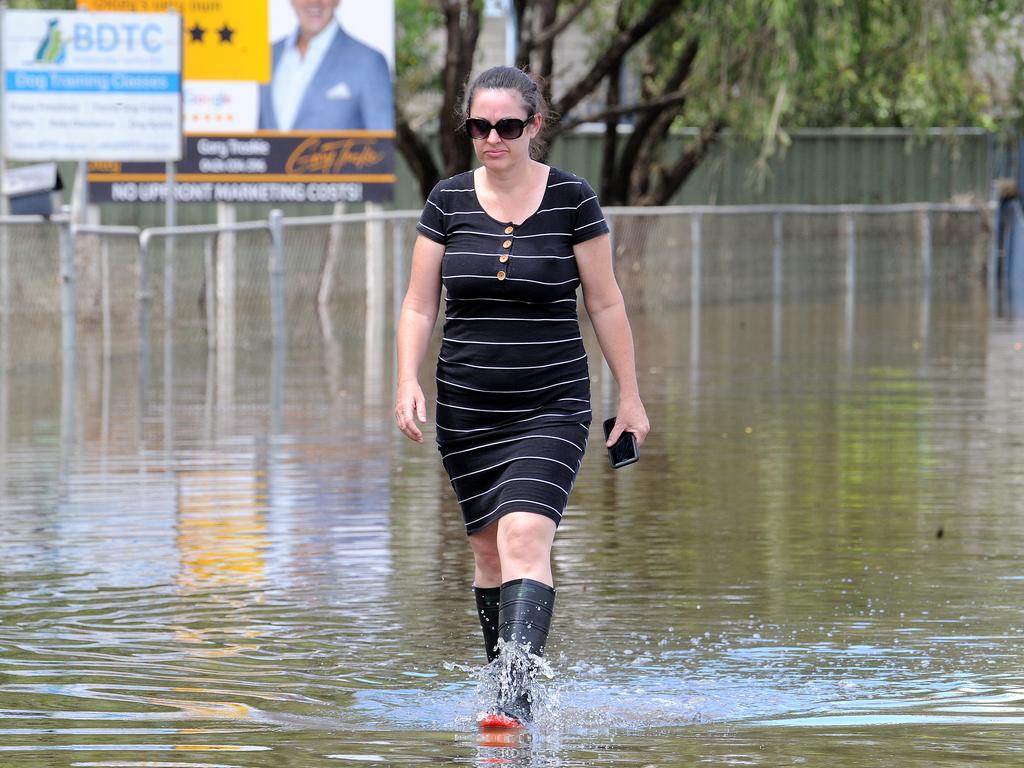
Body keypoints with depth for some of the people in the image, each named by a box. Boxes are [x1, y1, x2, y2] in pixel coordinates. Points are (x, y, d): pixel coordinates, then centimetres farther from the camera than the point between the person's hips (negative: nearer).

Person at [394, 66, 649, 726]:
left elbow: (606, 304, 2)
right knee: (489, 549, 9)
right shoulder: (449, 201, 3)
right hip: (466, 410, 4)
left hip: (552, 407, -3)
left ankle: (516, 697, -30)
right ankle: (506, 687, 21)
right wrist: (409, 382, -8)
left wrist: (630, 397, 4)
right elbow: (420, 305, 6)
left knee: (525, 535, -20)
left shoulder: (572, 200, -4)